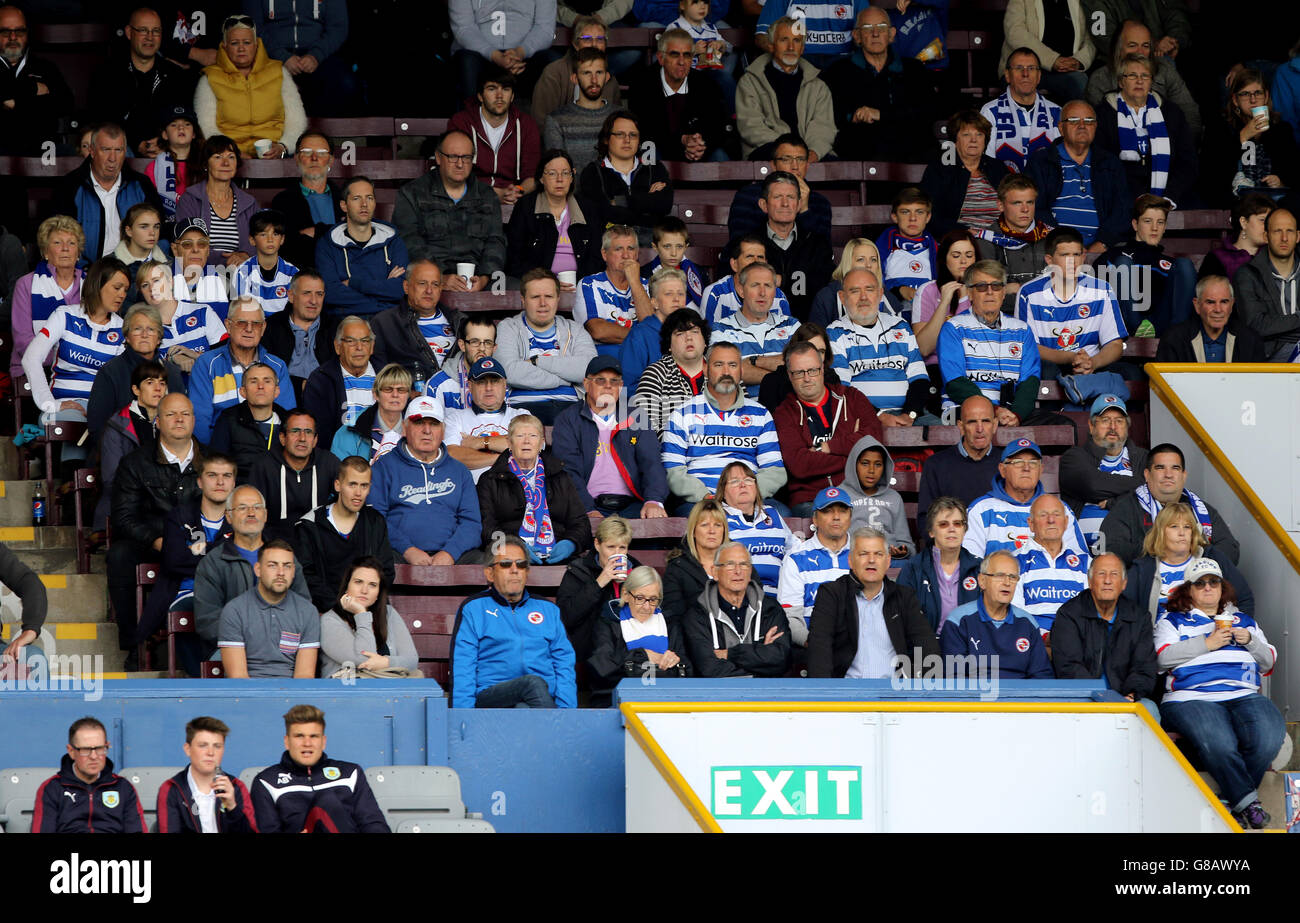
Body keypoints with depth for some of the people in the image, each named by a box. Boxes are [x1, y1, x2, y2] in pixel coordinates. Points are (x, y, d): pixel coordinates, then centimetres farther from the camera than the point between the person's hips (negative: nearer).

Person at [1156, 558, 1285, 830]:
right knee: (1218, 744, -37)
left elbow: (1268, 663, 25)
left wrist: (1250, 641, 6)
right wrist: (1207, 643, -3)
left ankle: (1234, 801, -17)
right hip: (1192, 698, -3)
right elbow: (1164, 657, 0)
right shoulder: (1173, 621, 19)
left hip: (1244, 696, 3)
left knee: (1268, 738, -30)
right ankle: (1248, 802, -25)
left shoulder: (1244, 621, 29)